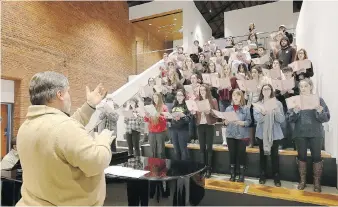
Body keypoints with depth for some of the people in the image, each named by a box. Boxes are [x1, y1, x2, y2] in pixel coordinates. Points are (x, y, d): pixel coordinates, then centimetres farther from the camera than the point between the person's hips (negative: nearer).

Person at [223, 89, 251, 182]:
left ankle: (241, 175, 17)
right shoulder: (228, 108, 7)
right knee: (232, 154, 8)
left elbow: (249, 121, -6)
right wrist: (225, 122, -14)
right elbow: (225, 122, 8)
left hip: (242, 135, -2)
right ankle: (232, 174, 20)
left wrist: (242, 123, -23)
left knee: (241, 154, 3)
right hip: (230, 135, 3)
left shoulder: (246, 108, -1)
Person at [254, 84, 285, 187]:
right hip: (261, 133, 1)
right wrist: (263, 113, -30)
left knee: (274, 155, 3)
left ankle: (276, 177, 18)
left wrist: (276, 111, -22)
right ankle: (263, 175, 22)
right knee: (262, 154, 9)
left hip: (275, 134, 0)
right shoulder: (257, 104, 2)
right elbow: (257, 119, -11)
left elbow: (282, 120, -6)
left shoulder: (278, 103, 1)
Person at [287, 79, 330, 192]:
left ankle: (317, 182, 20)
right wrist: (295, 112, -22)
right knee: (302, 156, 8)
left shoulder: (319, 99, 0)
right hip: (300, 133, 1)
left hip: (316, 133, -1)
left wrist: (319, 112, -23)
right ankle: (302, 180, 21)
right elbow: (289, 118, -3)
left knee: (316, 156, 5)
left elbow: (326, 118, -4)